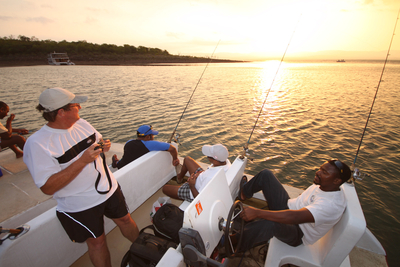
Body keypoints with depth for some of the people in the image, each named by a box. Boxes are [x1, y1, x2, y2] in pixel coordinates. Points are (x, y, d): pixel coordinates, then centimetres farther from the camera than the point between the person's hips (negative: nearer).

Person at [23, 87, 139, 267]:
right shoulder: (37, 144, -21)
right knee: (96, 241, 13)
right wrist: (83, 160, -31)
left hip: (109, 189, 6)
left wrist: (104, 146, -9)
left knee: (125, 220, 20)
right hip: (80, 205, -5)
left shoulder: (81, 123, -3)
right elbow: (48, 188, -24)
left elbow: (98, 142, 15)